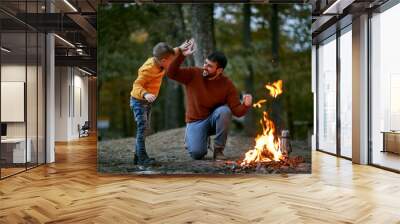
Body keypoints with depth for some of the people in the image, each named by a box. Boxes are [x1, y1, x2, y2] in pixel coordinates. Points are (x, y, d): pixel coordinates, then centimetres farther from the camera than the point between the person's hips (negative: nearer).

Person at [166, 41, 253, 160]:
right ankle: (190, 138, 17)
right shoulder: (193, 74, -11)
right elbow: (171, 73, -21)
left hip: (215, 119, 1)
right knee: (197, 153, -24)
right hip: (196, 121, -1)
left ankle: (218, 149, -15)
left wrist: (245, 105, -38)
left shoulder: (227, 84, -13)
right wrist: (182, 55, -31)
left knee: (224, 110, -34)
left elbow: (237, 111, -16)